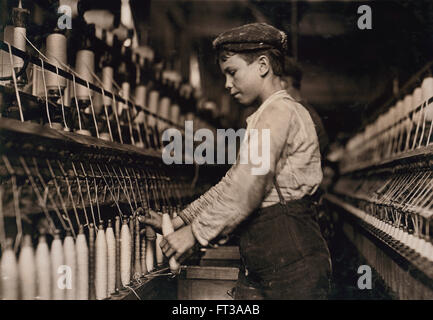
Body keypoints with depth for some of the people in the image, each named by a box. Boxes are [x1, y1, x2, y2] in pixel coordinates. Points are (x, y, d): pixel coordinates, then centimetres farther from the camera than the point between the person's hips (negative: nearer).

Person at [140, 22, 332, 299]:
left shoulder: (280, 111, -11)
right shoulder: (263, 119, 22)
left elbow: (249, 187, -21)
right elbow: (232, 183, 21)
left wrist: (196, 232, -16)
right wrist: (179, 220, 15)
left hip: (291, 260, -9)